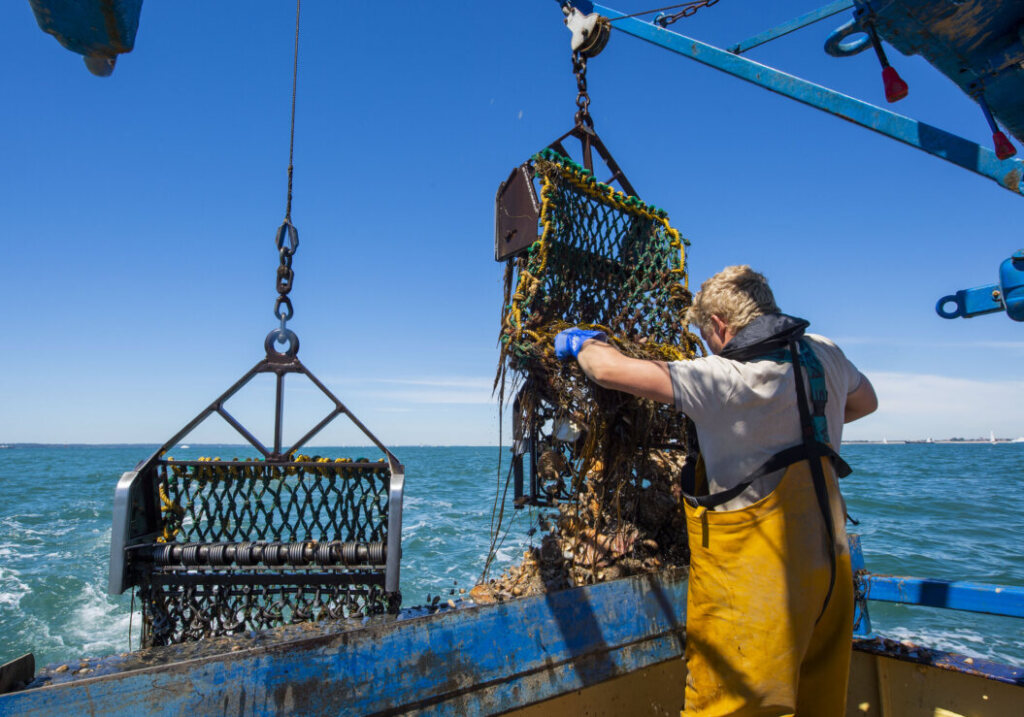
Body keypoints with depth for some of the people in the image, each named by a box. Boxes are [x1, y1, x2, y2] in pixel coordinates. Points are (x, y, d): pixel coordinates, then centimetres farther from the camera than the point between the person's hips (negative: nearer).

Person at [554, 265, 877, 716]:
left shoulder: (726, 379, -22)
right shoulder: (823, 353, 1)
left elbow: (610, 370, -24)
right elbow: (866, 401, 23)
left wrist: (584, 343, -3)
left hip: (756, 574, -8)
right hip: (827, 559, 8)